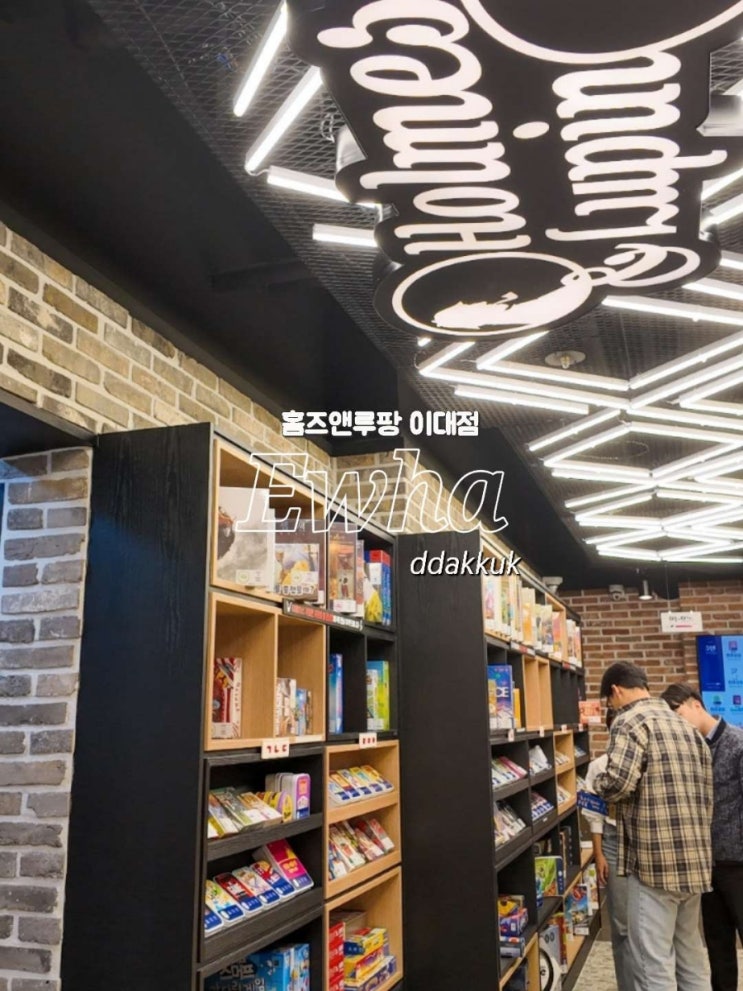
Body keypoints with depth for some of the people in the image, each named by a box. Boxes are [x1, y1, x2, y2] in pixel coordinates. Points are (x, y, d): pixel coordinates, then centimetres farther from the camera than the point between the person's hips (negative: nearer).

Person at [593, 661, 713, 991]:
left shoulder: (631, 720, -8)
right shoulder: (687, 726, 17)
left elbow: (619, 783, -21)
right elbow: (707, 794, 19)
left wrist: (598, 784, 0)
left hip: (656, 860, -8)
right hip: (695, 858, 8)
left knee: (654, 962, -1)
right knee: (691, 954, 19)